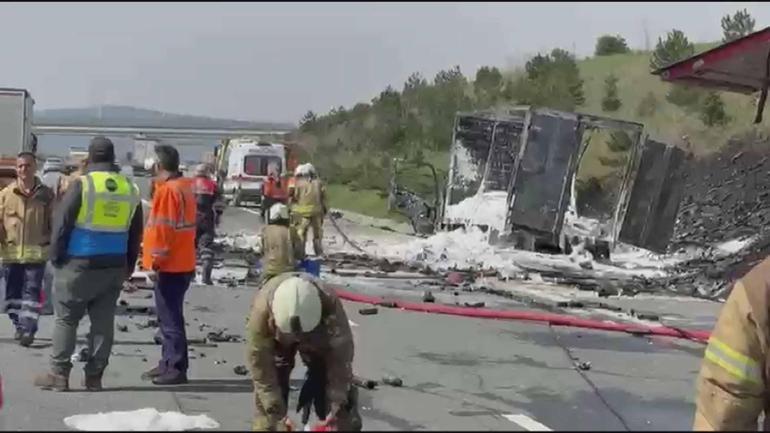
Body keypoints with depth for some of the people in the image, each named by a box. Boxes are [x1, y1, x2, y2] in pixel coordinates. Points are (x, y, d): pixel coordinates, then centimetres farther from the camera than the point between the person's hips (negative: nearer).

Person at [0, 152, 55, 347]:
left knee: (32, 291, -8)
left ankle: (28, 328, -8)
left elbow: (54, 221, 5)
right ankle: (19, 325, 26)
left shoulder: (46, 194, 2)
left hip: (36, 252, -2)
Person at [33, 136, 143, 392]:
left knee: (66, 319, 5)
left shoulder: (82, 184, -9)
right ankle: (94, 376, 10)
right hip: (114, 268, 4)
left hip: (79, 265, -4)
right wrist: (128, 267, 18)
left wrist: (56, 256, 1)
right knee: (103, 321, 7)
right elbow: (135, 234, 12)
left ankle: (59, 374, 6)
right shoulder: (130, 189, 6)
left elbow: (61, 223, -9)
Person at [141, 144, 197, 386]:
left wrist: (155, 261, -14)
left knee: (170, 318, -6)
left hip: (170, 266, -10)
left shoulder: (167, 190, -14)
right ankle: (169, 363, 23)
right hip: (184, 262, 10)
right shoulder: (185, 187, 14)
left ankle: (177, 369, -4)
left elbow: (161, 229, -18)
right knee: (170, 316, 16)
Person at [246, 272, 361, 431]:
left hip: (319, 336, 0)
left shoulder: (331, 307, -41)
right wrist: (278, 416, -30)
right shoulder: (261, 313, -42)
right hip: (277, 339, 0)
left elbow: (341, 358, -30)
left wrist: (337, 406, -31)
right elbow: (260, 369, -33)